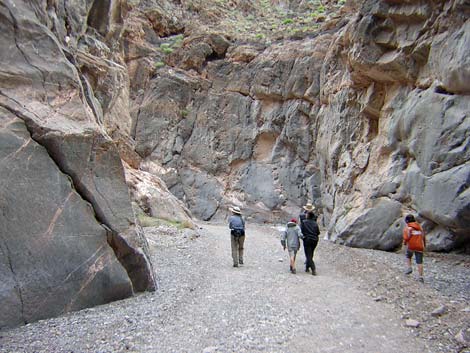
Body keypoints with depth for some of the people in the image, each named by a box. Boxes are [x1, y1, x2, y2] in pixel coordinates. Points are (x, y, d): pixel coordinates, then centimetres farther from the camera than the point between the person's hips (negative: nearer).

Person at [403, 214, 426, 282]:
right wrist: (424, 245, 25)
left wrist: (404, 243, 8)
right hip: (420, 246, 4)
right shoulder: (419, 227, 14)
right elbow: (423, 236, 15)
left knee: (408, 256, 24)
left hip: (411, 246, -4)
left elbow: (406, 237, -11)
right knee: (419, 262, 3)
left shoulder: (407, 228, -2)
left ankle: (409, 268, 6)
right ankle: (421, 276, -2)